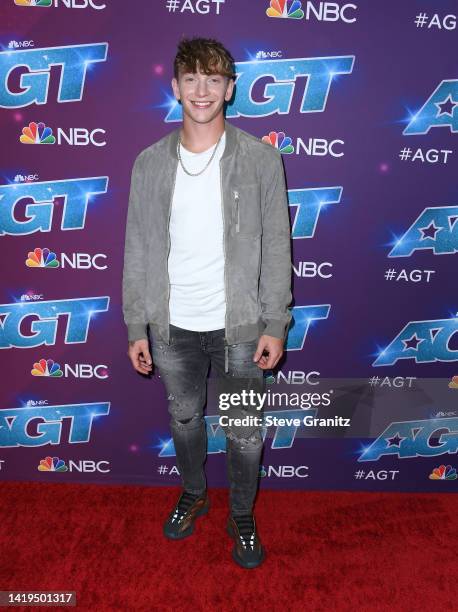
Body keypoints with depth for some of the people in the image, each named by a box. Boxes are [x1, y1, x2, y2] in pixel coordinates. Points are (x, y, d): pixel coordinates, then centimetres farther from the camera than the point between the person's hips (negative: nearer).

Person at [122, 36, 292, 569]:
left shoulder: (260, 158, -5)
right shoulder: (150, 163, 1)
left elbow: (276, 247, -5)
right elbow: (137, 252, 3)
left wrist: (275, 324, -8)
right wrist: (136, 328, 2)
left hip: (239, 326, -2)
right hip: (172, 326, 3)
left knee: (244, 432, 11)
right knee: (184, 419, 21)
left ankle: (242, 515, 38)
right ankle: (193, 494, 48)